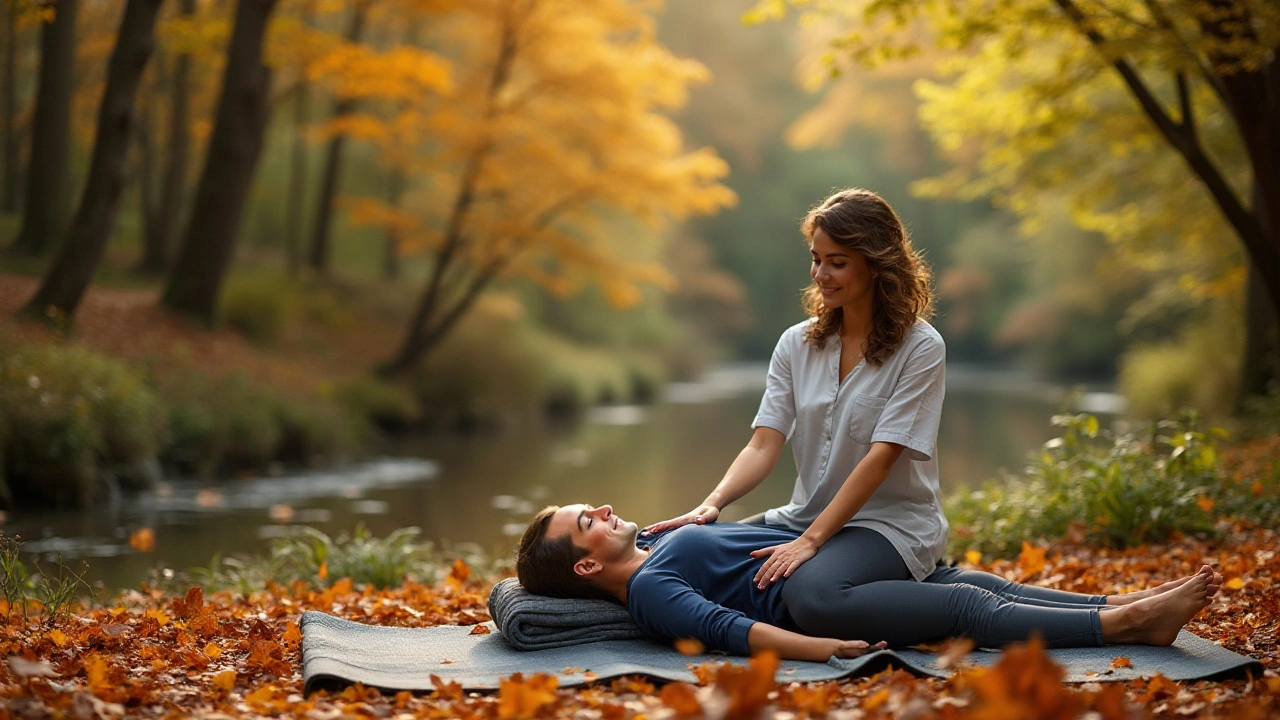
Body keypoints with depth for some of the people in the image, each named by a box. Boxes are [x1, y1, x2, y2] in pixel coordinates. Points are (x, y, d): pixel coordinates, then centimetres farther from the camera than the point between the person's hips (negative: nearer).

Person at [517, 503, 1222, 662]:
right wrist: (829, 650, -32)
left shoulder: (652, 547, 13)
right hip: (811, 598, -10)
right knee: (974, 609, -12)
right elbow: (726, 626, -27)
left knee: (982, 583, 3)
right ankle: (1127, 622, -8)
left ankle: (1125, 603, 2)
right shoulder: (649, 590, -18)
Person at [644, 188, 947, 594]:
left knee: (812, 586, -35)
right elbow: (764, 446, -3)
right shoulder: (797, 344, 7)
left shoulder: (921, 348, -9)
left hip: (894, 524, -5)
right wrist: (713, 503, -23)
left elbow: (881, 457, -18)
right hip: (807, 514, 5)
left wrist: (810, 541, -27)